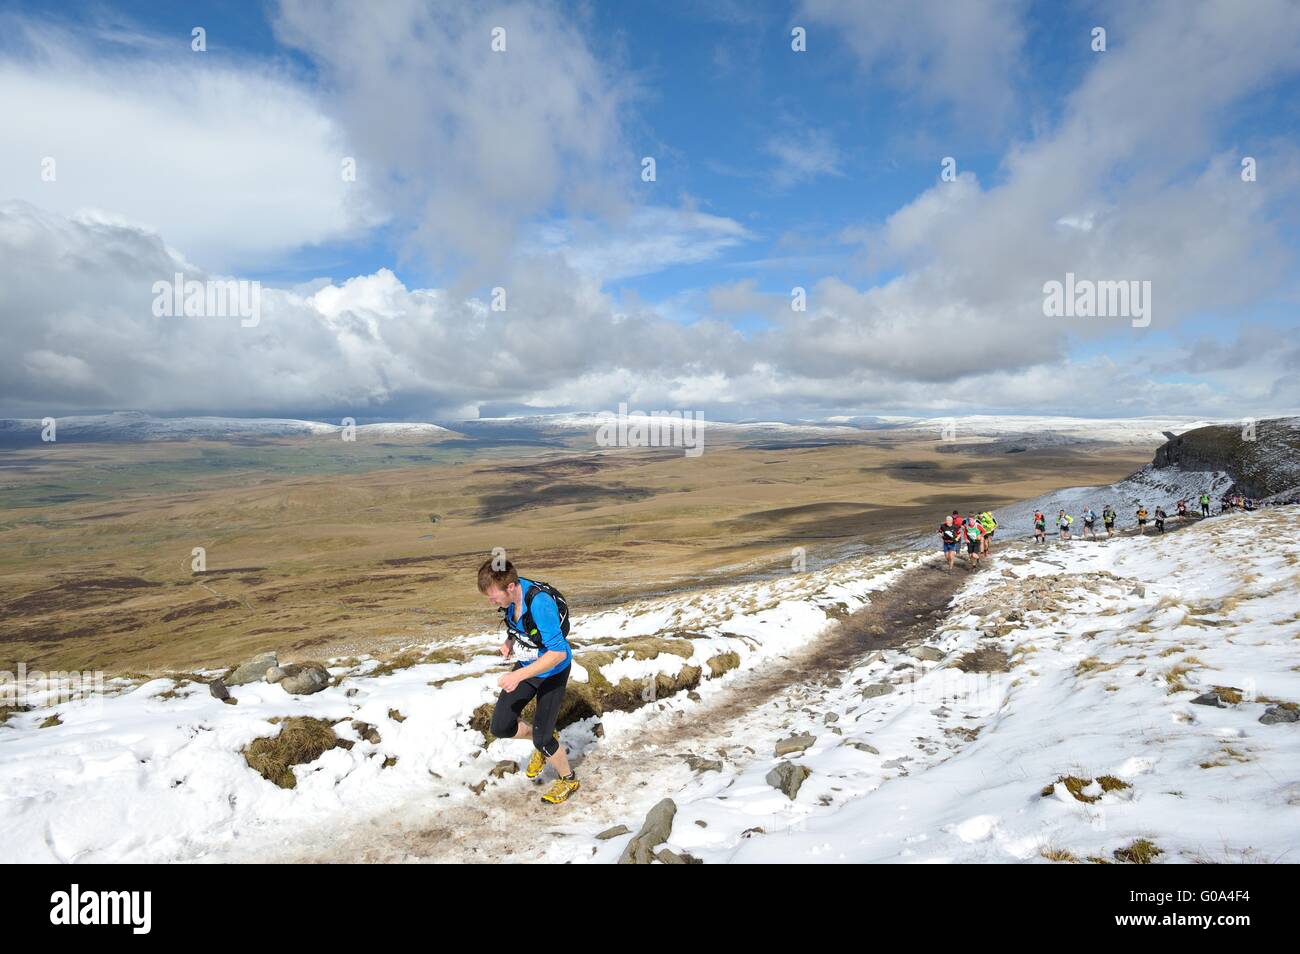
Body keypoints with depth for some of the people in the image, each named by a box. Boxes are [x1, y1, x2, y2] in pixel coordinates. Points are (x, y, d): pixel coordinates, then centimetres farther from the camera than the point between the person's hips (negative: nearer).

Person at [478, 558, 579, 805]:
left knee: (541, 739, -3)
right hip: (526, 666, 7)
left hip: (552, 672, -7)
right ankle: (544, 739, 30)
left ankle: (568, 780, 26)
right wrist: (510, 641, -8)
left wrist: (519, 676, -36)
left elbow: (558, 653, -34)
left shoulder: (540, 602, -36)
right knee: (500, 727, 1)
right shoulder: (510, 593, -13)